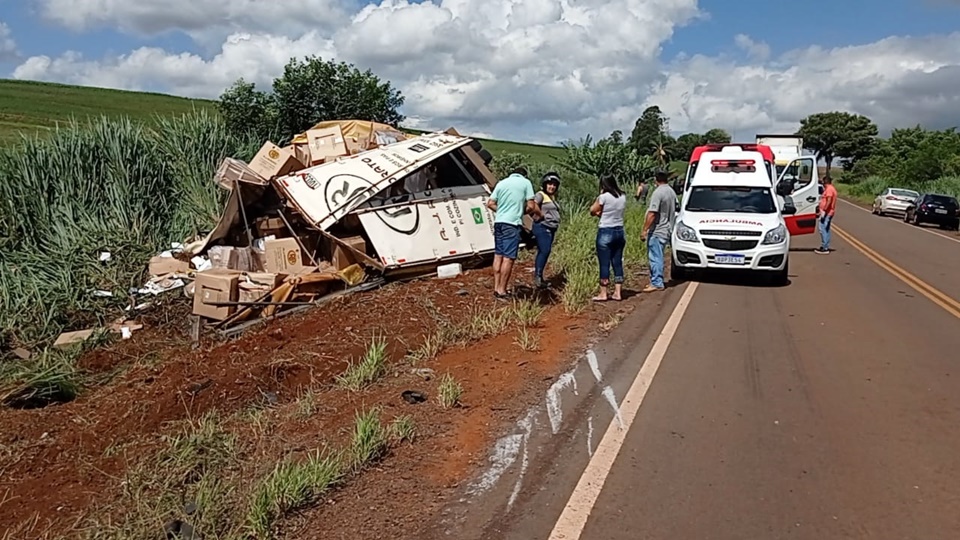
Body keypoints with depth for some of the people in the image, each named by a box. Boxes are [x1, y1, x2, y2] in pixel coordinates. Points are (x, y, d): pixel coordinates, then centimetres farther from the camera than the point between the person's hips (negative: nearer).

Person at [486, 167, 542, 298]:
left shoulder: (501, 183, 15)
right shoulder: (526, 183, 2)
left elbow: (490, 204, 10)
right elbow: (531, 206, -3)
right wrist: (539, 215, 16)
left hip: (498, 222, 6)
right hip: (512, 223, -6)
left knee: (498, 255, 12)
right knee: (508, 257, -4)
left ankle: (496, 288, 15)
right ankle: (502, 291, -3)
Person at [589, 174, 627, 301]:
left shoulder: (604, 197, -13)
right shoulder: (623, 197, 6)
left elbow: (592, 211, -2)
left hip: (605, 232, -6)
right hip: (619, 231, 6)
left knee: (604, 264, 0)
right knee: (617, 263, 10)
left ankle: (603, 294, 6)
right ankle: (617, 293, 14)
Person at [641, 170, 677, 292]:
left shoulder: (658, 193, -16)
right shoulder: (672, 192, 10)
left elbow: (652, 214, -21)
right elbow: (674, 210, 16)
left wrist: (645, 230, -17)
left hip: (656, 231, -9)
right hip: (666, 230, 9)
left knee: (655, 257, -5)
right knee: (657, 257, 15)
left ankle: (657, 283, -5)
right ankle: (656, 281, 20)